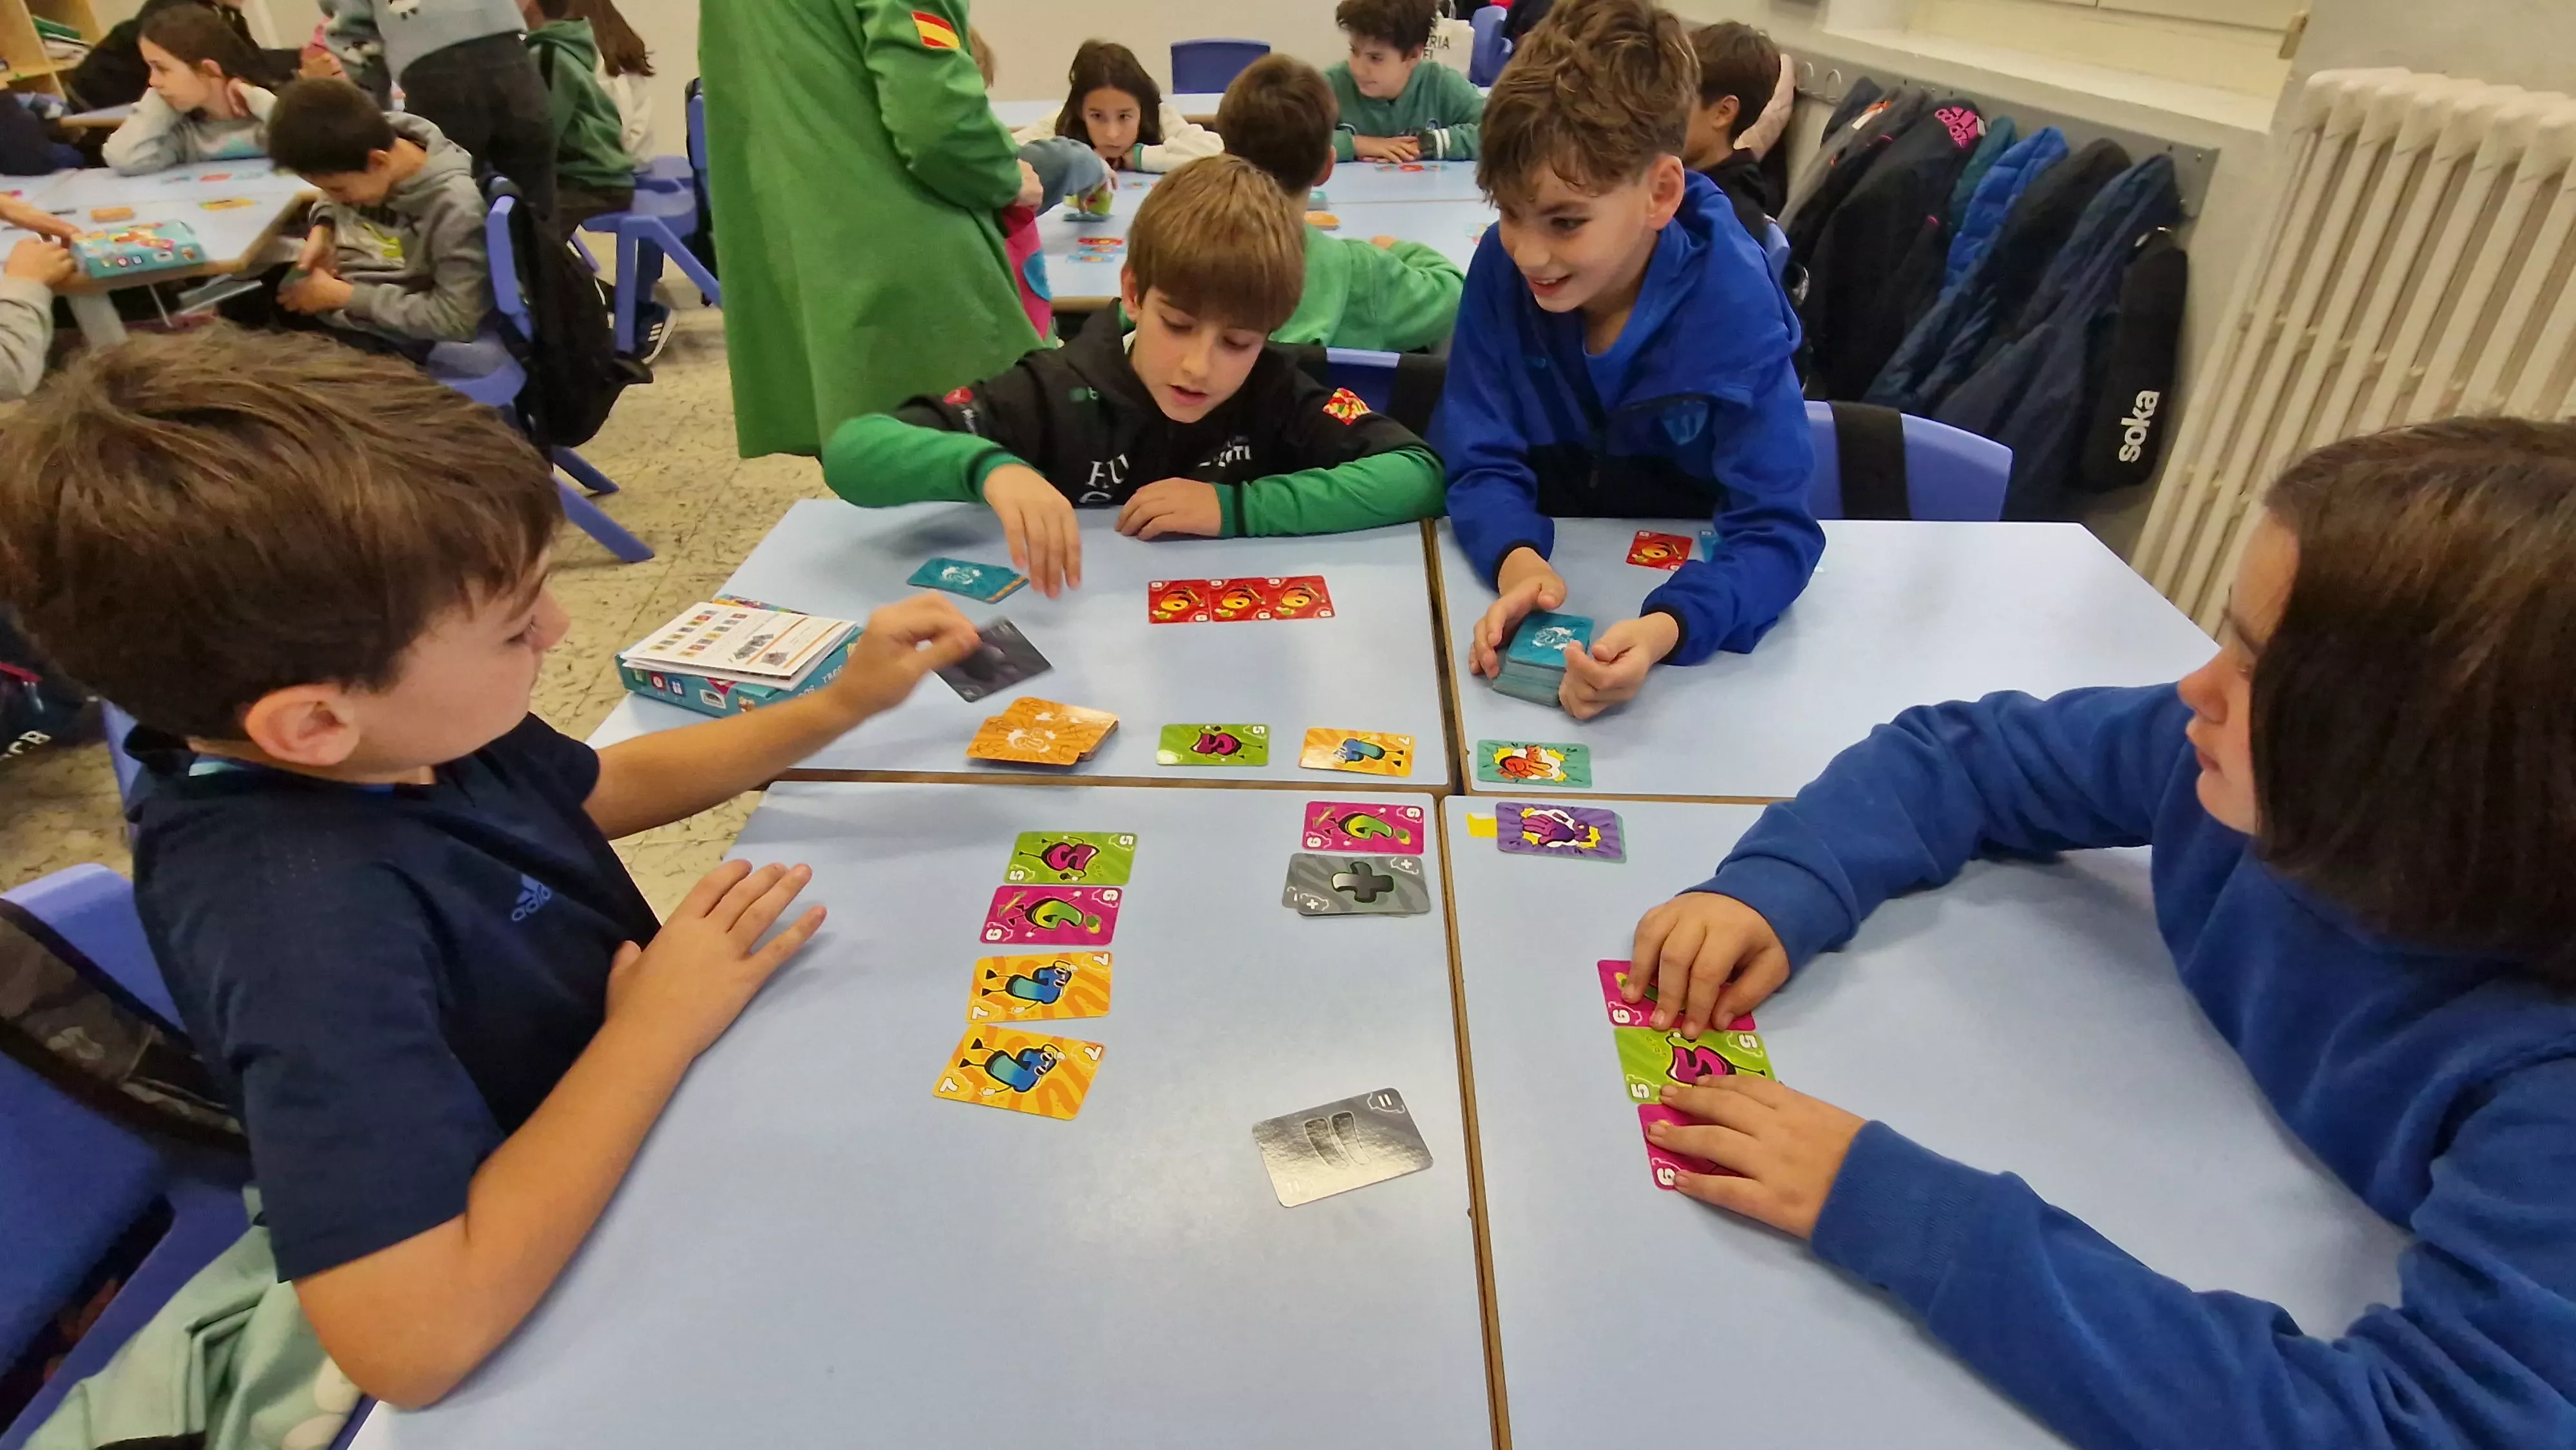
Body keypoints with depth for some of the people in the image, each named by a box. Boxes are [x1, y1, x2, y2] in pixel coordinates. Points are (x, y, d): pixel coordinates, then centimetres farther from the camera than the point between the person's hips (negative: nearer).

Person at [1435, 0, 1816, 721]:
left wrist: (1666, 629, -45)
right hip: (1542, 552, 2)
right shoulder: (1502, 265, -16)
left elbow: (1777, 529, -24)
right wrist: (1517, 562, -35)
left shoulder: (1736, 311, -23)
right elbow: (1482, 462, -12)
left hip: (1682, 581, -1)